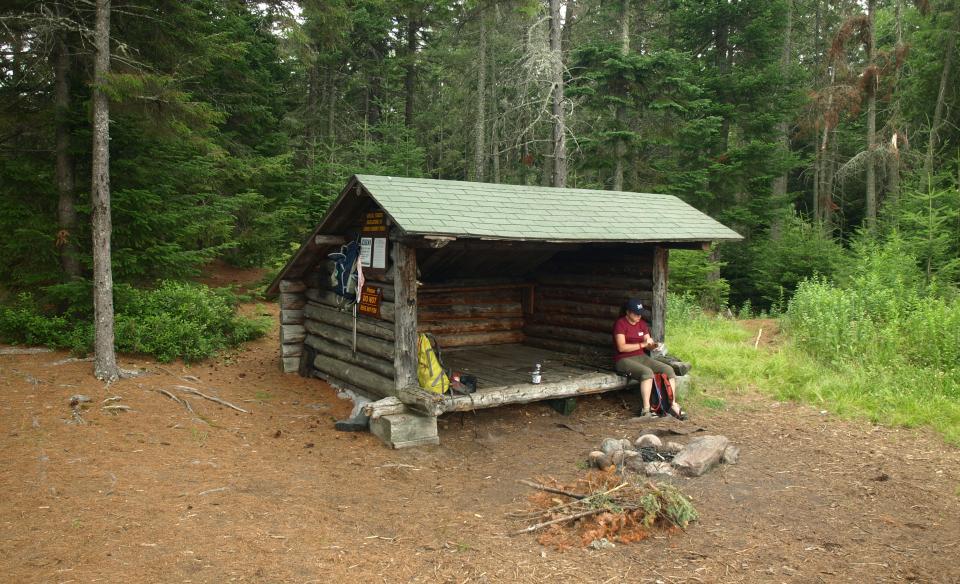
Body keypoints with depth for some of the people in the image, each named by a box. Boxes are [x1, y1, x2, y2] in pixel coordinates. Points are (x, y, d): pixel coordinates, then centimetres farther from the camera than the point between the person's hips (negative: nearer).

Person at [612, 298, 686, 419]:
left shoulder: (642, 323, 12)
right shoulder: (620, 324, -9)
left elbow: (647, 345, 11)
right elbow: (621, 347, -18)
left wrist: (652, 345, -13)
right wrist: (642, 344, -20)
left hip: (641, 357, 7)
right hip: (624, 360, -7)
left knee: (669, 370, -12)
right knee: (647, 372, -35)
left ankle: (673, 405, -6)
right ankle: (646, 410, -31)